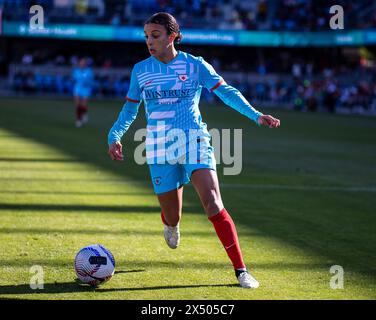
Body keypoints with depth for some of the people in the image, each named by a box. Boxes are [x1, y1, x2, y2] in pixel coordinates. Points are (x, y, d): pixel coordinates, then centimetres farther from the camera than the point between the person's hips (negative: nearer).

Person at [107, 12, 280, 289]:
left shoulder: (195, 65, -2)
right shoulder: (140, 71, 5)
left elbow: (226, 92, -5)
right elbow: (130, 110, 14)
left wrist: (255, 115, -18)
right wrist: (114, 136, -2)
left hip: (194, 143, -2)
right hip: (160, 150, 2)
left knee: (213, 205, -20)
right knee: (172, 216, 7)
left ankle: (241, 270, -15)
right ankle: (170, 225, 49)